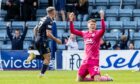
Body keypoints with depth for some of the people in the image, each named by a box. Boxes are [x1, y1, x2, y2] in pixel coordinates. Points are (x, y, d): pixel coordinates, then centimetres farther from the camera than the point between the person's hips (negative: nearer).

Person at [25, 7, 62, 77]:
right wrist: (56, 40, -10)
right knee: (47, 58, -2)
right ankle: (42, 74, -8)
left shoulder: (43, 19, 14)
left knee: (44, 57, 18)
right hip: (43, 41, -8)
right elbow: (48, 34, -20)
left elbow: (35, 29, 20)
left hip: (37, 40, 8)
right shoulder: (49, 21, -13)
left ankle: (33, 56, -2)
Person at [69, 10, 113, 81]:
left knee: (97, 79, -19)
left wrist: (102, 18, -33)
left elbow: (103, 29, -24)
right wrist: (71, 21, 3)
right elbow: (72, 31, 13)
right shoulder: (84, 34, 11)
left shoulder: (98, 33, -2)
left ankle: (107, 78, 13)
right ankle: (93, 78, 25)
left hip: (94, 60, -5)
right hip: (85, 60, 5)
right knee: (79, 79, 4)